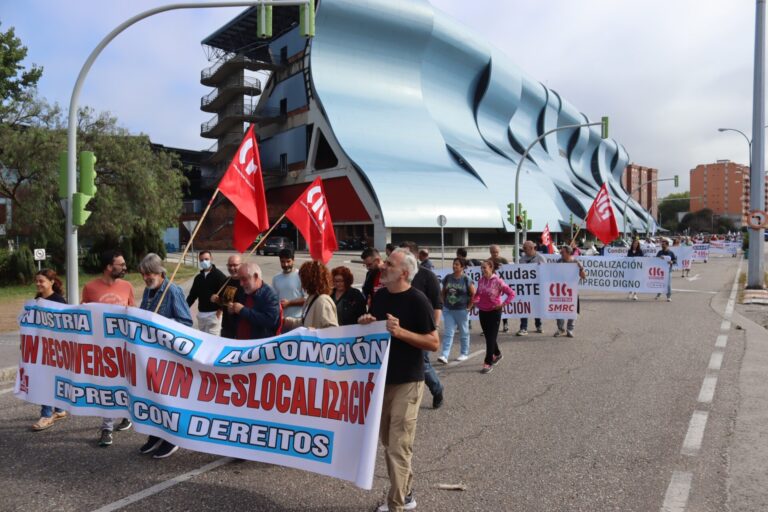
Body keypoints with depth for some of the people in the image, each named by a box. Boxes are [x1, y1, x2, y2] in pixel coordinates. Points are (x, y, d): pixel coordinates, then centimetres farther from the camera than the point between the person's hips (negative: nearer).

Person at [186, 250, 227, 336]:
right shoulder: (198, 277, 13)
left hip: (214, 313, -7)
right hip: (201, 313, 7)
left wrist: (220, 308, -16)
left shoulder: (219, 275, -6)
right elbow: (192, 294, 16)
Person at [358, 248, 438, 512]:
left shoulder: (417, 300, -14)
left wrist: (401, 332, -26)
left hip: (406, 382, -7)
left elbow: (433, 343, -15)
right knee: (388, 442, 17)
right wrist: (365, 323, -4)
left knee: (399, 447, -3)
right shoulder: (379, 296, 6)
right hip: (381, 378, 8)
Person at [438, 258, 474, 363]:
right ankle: (444, 355, -6)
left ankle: (464, 354, 25)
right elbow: (443, 292, 13)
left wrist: (469, 306, -6)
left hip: (462, 310, -3)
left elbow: (474, 294, -5)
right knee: (448, 333, -3)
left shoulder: (466, 279, -8)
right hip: (448, 310, 3)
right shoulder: (448, 278, 2)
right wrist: (444, 303, 5)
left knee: (463, 333, 11)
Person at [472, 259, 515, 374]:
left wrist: (503, 304, -16)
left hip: (494, 312, -6)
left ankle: (488, 363, 1)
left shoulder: (498, 281, -14)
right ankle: (497, 354, 41)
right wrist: (475, 300, -3)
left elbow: (511, 294, -11)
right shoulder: (481, 280, 1)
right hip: (482, 311, 6)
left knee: (491, 337, -4)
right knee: (488, 336, 17)